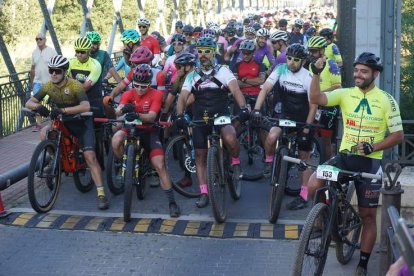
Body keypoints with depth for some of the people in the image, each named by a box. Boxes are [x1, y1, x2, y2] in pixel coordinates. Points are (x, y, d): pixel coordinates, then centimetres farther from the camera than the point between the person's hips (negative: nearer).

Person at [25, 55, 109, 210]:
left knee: (90, 156, -18)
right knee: (44, 133, -22)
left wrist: (62, 110, -47)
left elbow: (86, 107, -39)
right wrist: (38, 106, -34)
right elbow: (29, 103, -10)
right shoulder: (48, 86, -9)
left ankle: (101, 194, -17)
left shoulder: (75, 86, -24)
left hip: (81, 122, -5)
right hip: (63, 121, 5)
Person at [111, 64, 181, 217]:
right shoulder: (128, 94, -3)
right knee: (116, 140, -34)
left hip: (149, 131, -1)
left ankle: (172, 202, -6)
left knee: (160, 166, -13)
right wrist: (123, 109, -46)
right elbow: (118, 111, -21)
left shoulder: (155, 95, -9)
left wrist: (137, 115, -44)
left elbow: (152, 116, -23)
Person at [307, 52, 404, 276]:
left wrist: (372, 146, -16)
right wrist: (316, 73, -28)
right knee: (313, 185, -22)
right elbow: (316, 99, -15)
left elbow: (398, 135, -3)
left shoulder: (386, 100, -4)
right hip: (344, 157, 2)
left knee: (368, 216, 6)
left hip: (370, 162, -1)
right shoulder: (345, 94, -1)